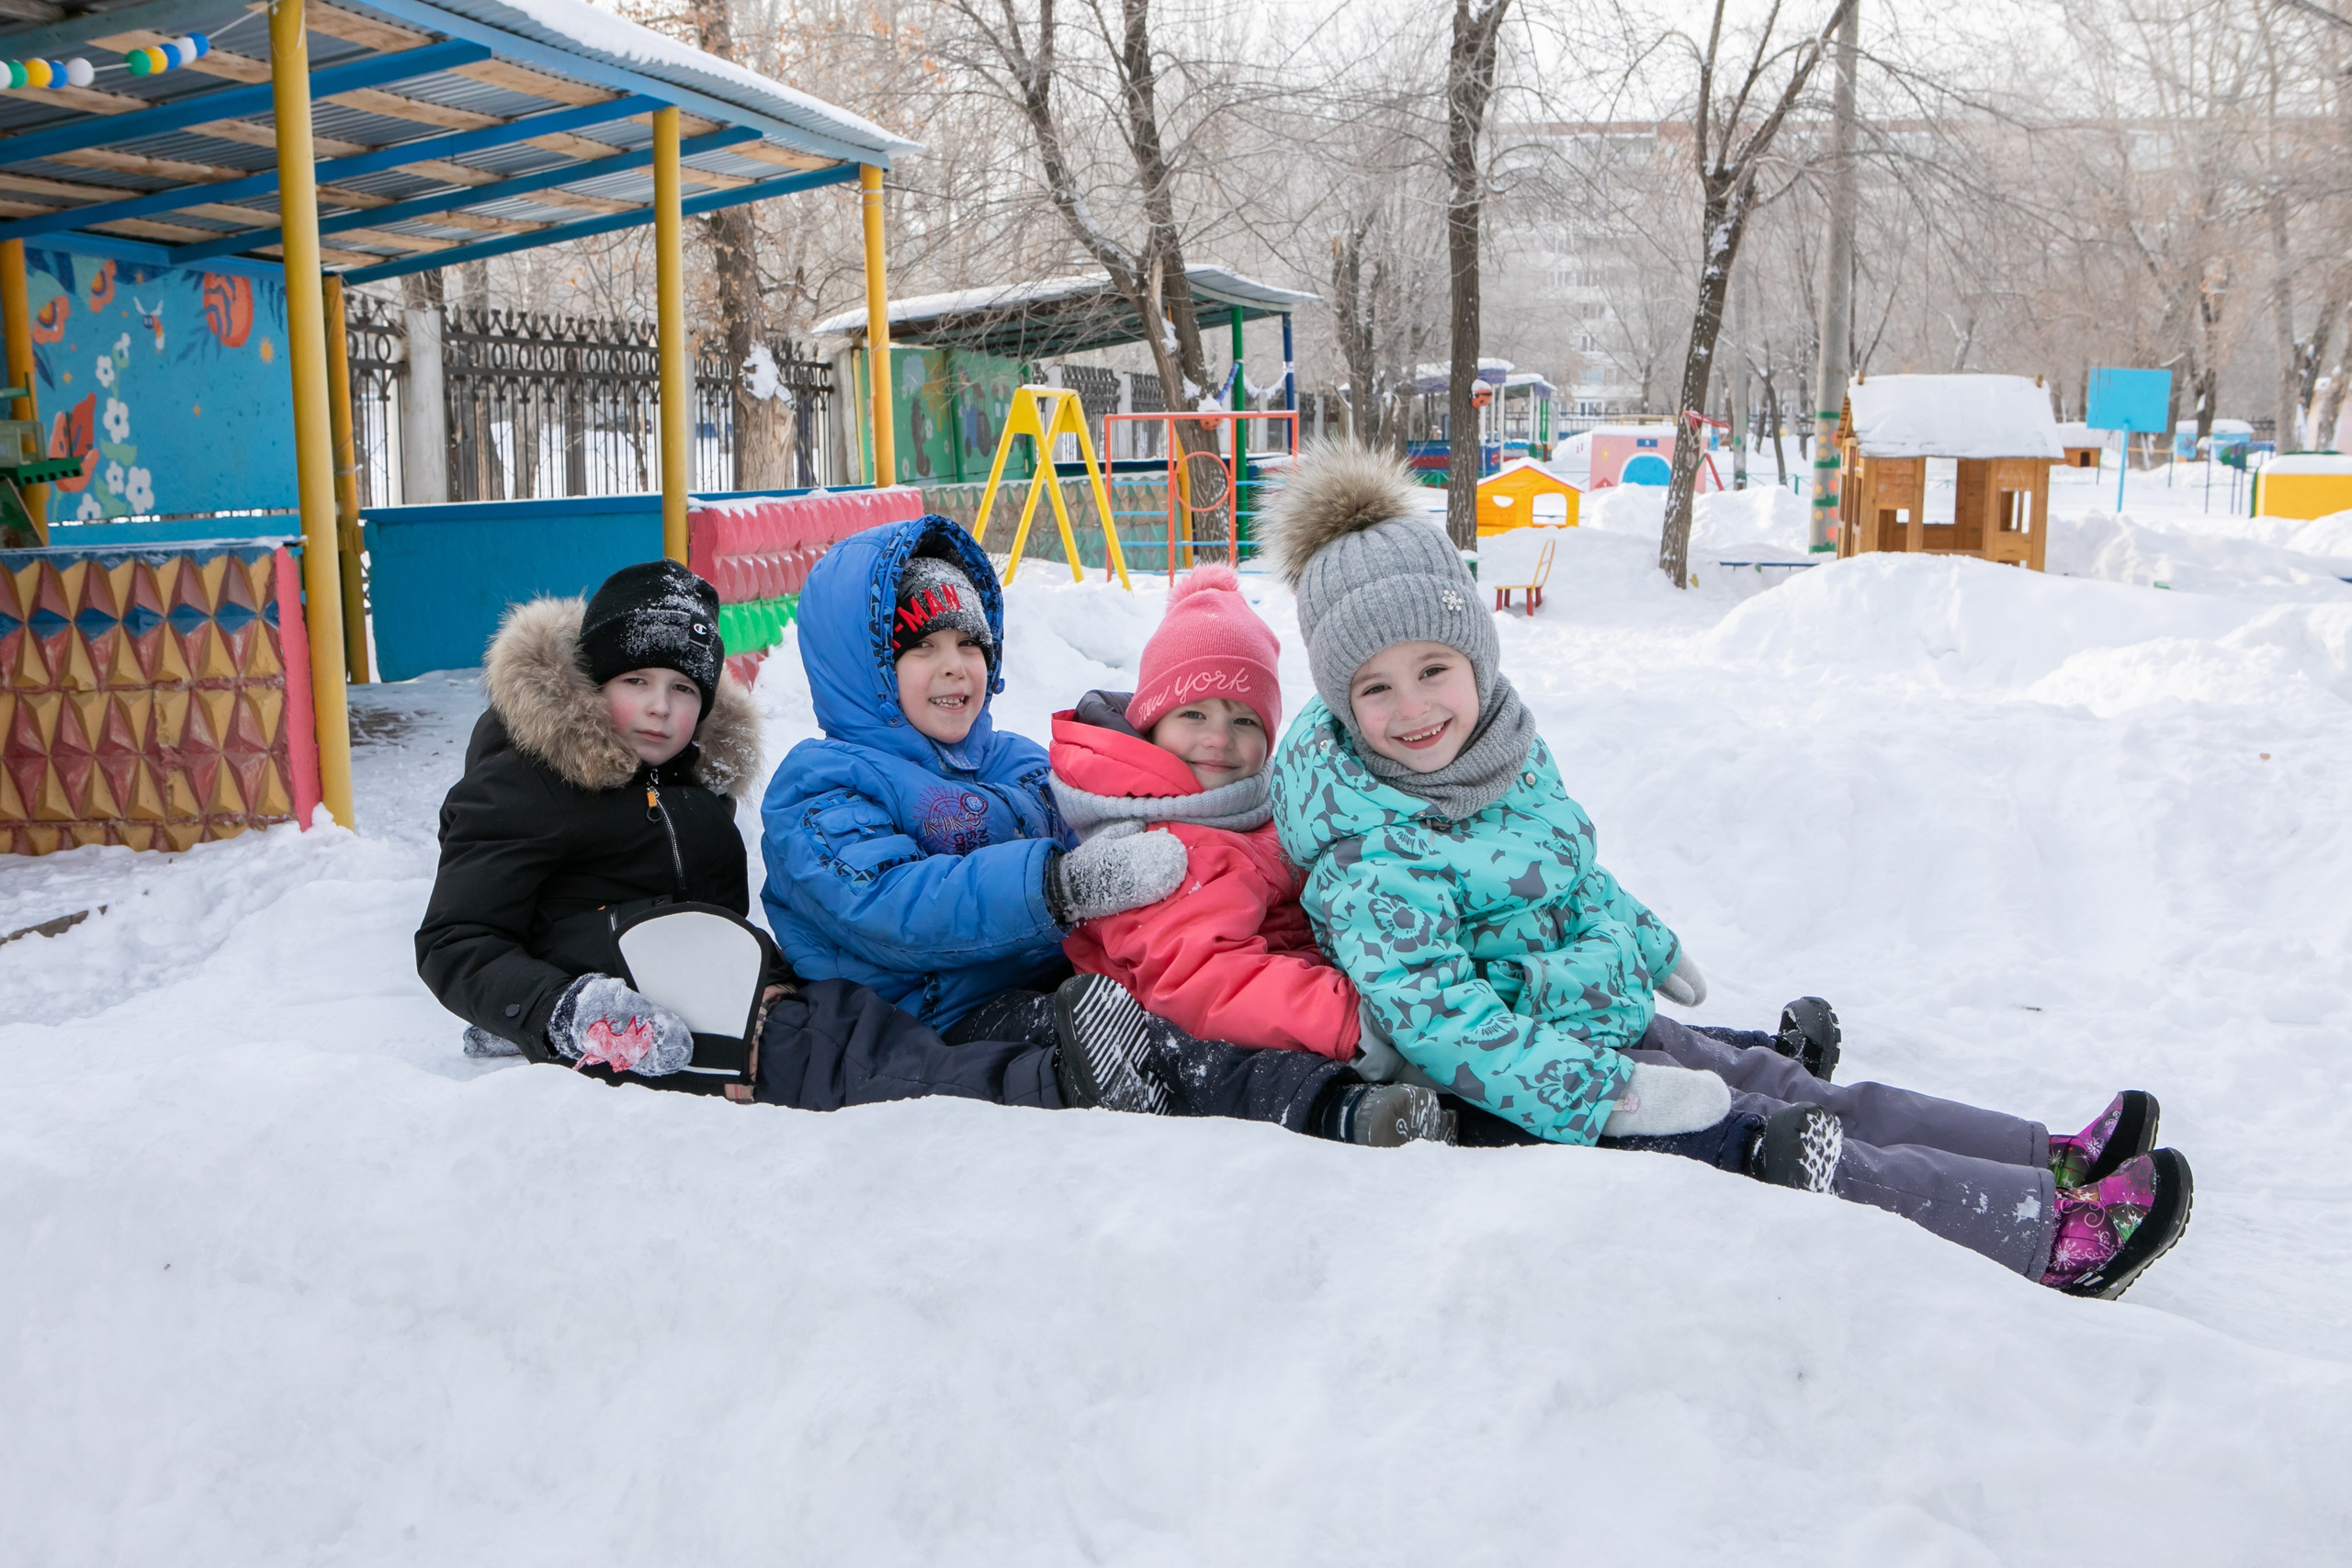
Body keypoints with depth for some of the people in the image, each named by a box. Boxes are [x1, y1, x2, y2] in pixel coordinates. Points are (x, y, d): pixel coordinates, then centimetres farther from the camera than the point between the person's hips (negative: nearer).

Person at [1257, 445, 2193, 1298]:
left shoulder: (1508, 750, 3)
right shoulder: (1369, 852, -25)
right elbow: (1436, 1021, -31)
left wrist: (1654, 948, 34)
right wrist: (1613, 1092, -32)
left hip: (1615, 1027, 9)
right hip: (1530, 1095, -8)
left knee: (1803, 1097, 6)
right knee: (1759, 1145, -12)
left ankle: (2053, 1162, 11)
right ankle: (2049, 1232, -9)